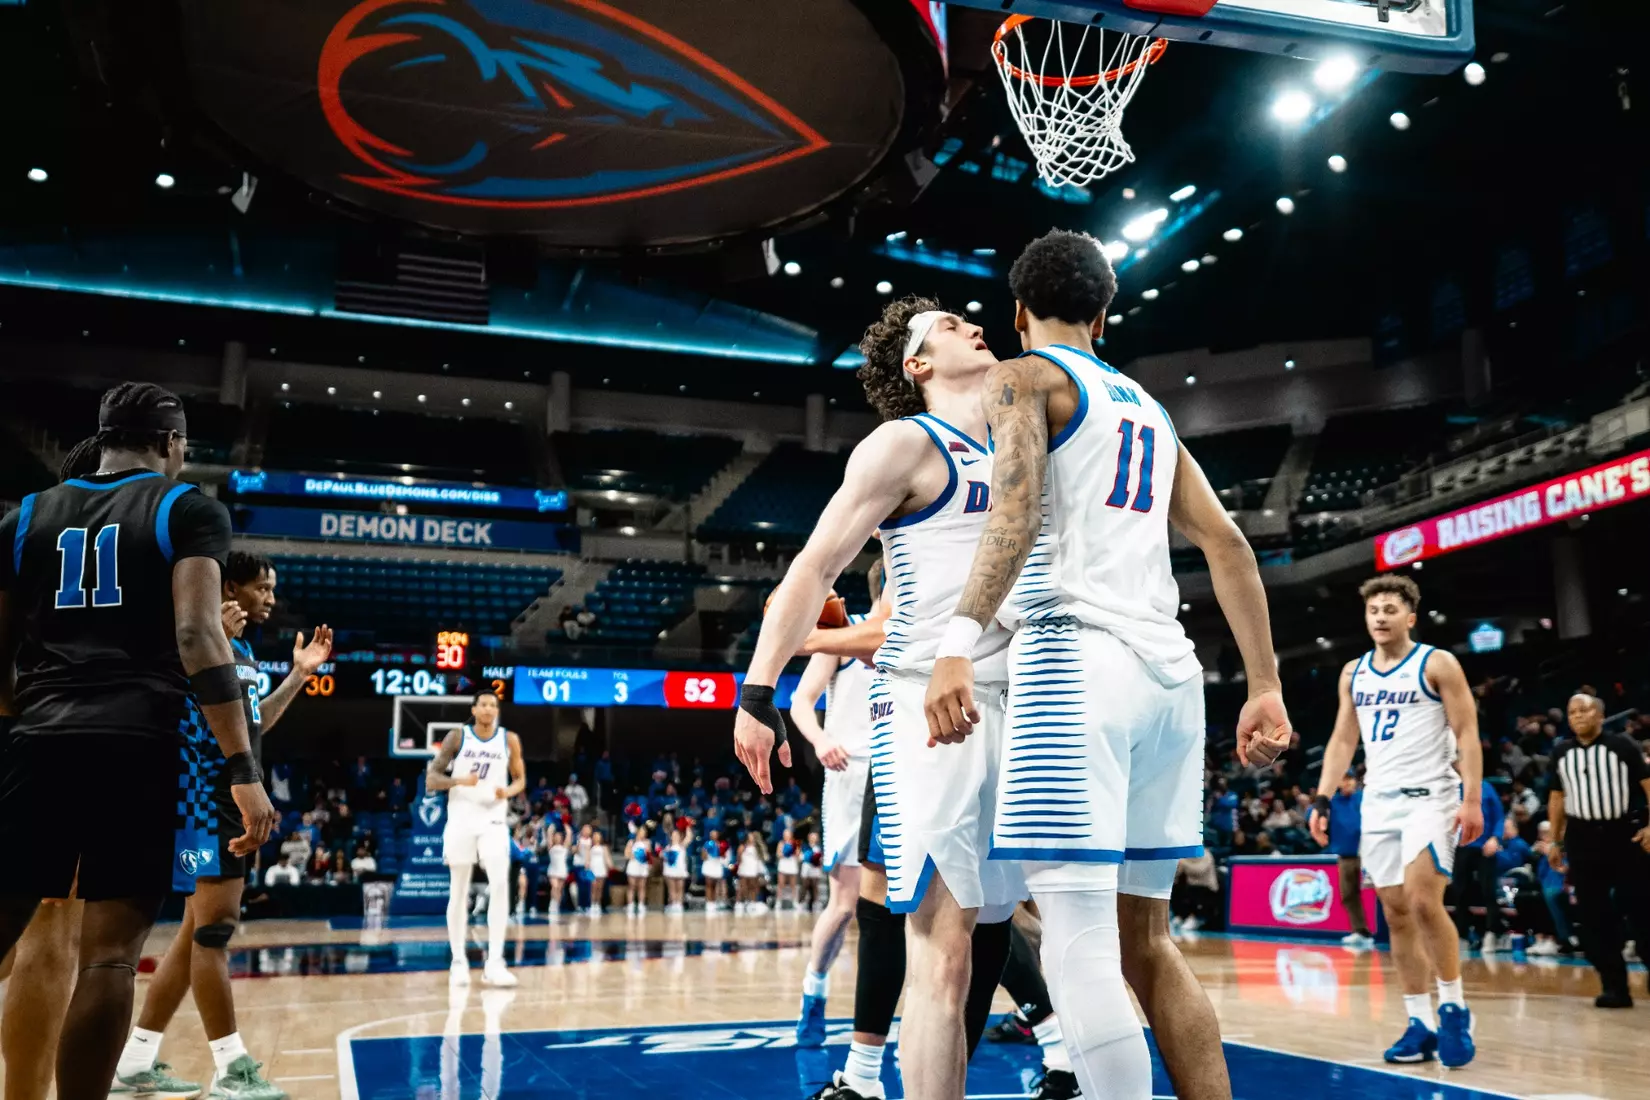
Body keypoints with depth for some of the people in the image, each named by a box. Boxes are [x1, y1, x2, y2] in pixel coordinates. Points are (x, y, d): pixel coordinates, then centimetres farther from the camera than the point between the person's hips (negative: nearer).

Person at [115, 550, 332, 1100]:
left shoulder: (242, 649, 17)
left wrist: (299, 674, 23)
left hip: (235, 799, 10)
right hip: (211, 796, -10)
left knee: (198, 931, 12)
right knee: (213, 928, -5)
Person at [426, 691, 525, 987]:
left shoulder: (509, 740, 1)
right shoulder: (457, 737, -4)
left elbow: (520, 779, 11)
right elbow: (431, 778, -4)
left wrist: (508, 791, -12)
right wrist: (459, 781, -23)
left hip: (493, 821, 1)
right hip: (461, 820, 0)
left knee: (500, 885, -14)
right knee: (459, 891, 4)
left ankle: (494, 962, -11)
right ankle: (459, 961, 16)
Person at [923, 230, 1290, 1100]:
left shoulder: (1021, 376, 5)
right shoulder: (1147, 408, 26)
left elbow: (1018, 507, -15)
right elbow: (1227, 545, 18)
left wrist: (959, 642, -25)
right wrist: (1266, 687, 17)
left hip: (1077, 658, -7)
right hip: (1169, 672, 8)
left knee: (1078, 948, -8)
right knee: (1146, 943, 15)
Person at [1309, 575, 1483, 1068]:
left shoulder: (1437, 664, -4)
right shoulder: (1353, 673, 11)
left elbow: (1467, 734, -7)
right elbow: (1343, 740, 15)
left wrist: (1472, 798, -16)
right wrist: (1323, 798, 7)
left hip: (1429, 796, -5)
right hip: (1378, 803, 6)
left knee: (1424, 902, -19)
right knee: (1396, 915, 5)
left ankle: (1453, 1007, -1)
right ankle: (1421, 1024, 11)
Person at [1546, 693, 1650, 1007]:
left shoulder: (1623, 745, -2)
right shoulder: (1561, 753, 10)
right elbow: (1557, 798, 15)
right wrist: (1555, 841, 12)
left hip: (1624, 833, -4)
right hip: (1582, 836, 4)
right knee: (1593, 915, 1)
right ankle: (1615, 986, 7)